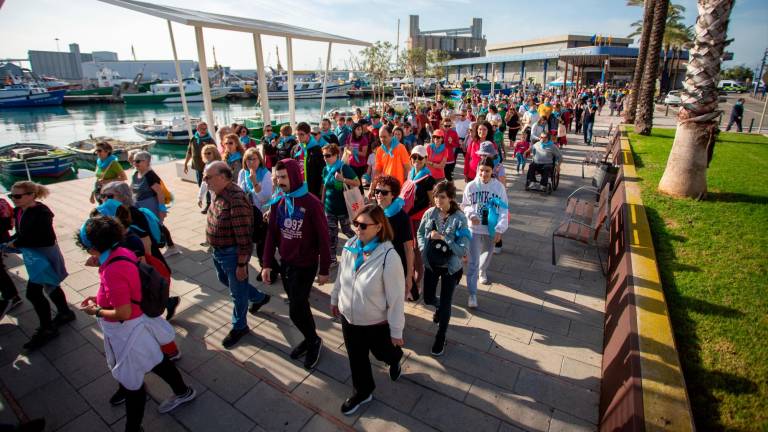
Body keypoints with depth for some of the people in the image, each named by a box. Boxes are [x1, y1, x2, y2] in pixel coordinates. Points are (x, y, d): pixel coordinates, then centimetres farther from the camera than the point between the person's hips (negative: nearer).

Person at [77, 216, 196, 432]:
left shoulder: (113, 271, -32)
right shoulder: (122, 252, -6)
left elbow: (123, 313, -27)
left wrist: (96, 311, -12)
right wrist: (100, 299, 6)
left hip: (126, 331, -9)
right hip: (135, 326, 9)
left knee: (131, 382, 12)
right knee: (156, 361, 27)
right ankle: (183, 391, 48)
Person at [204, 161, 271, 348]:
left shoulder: (236, 200, -30)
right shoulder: (218, 194, 1)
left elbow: (244, 237, -28)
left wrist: (241, 264, -23)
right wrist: (215, 248, 20)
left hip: (233, 253, -10)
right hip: (218, 250, 10)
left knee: (237, 291, 10)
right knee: (224, 279, 28)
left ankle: (239, 327, 32)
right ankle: (259, 297, 47)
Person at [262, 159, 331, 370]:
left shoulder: (312, 203, -19)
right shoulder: (277, 201, -1)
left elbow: (323, 238, -15)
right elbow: (271, 233, 6)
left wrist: (324, 270, -11)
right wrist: (267, 263, 5)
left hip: (305, 265, -6)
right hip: (285, 263, 6)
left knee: (296, 310, -1)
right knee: (299, 304, 17)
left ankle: (313, 340, 26)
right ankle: (310, 339, 38)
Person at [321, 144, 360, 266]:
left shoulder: (344, 167, -12)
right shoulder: (325, 169, 4)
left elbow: (357, 183, -14)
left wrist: (343, 179, -27)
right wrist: (322, 203, 15)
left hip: (343, 207, -5)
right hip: (330, 208, 5)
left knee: (346, 230, 8)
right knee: (331, 234, 9)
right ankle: (332, 259, 19)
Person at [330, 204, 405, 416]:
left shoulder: (388, 256, -30)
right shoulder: (350, 246, -12)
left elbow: (396, 296, -22)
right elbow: (341, 276, 5)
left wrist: (396, 331, -14)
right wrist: (335, 299, 17)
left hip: (376, 322, -4)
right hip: (349, 317, 5)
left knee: (382, 353, 24)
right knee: (356, 358, 22)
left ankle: (395, 359, 60)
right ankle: (362, 391, 49)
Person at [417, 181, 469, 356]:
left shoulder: (460, 219, -20)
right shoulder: (430, 213, -10)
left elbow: (462, 250, -22)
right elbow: (420, 233, 7)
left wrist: (443, 238, -28)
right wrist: (423, 249, -7)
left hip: (450, 267, -3)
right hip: (430, 264, 4)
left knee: (445, 304, 7)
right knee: (428, 298, 18)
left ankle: (440, 339, 30)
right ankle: (440, 307, 56)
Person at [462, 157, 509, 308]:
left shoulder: (499, 187, -8)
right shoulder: (471, 186, -8)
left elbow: (503, 210, -5)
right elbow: (465, 205, 2)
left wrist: (500, 229, -12)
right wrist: (471, 214, -18)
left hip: (491, 229, 2)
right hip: (474, 229, -1)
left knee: (487, 255, 24)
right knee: (473, 262, -5)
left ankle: (482, 272, 57)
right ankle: (472, 294, 4)